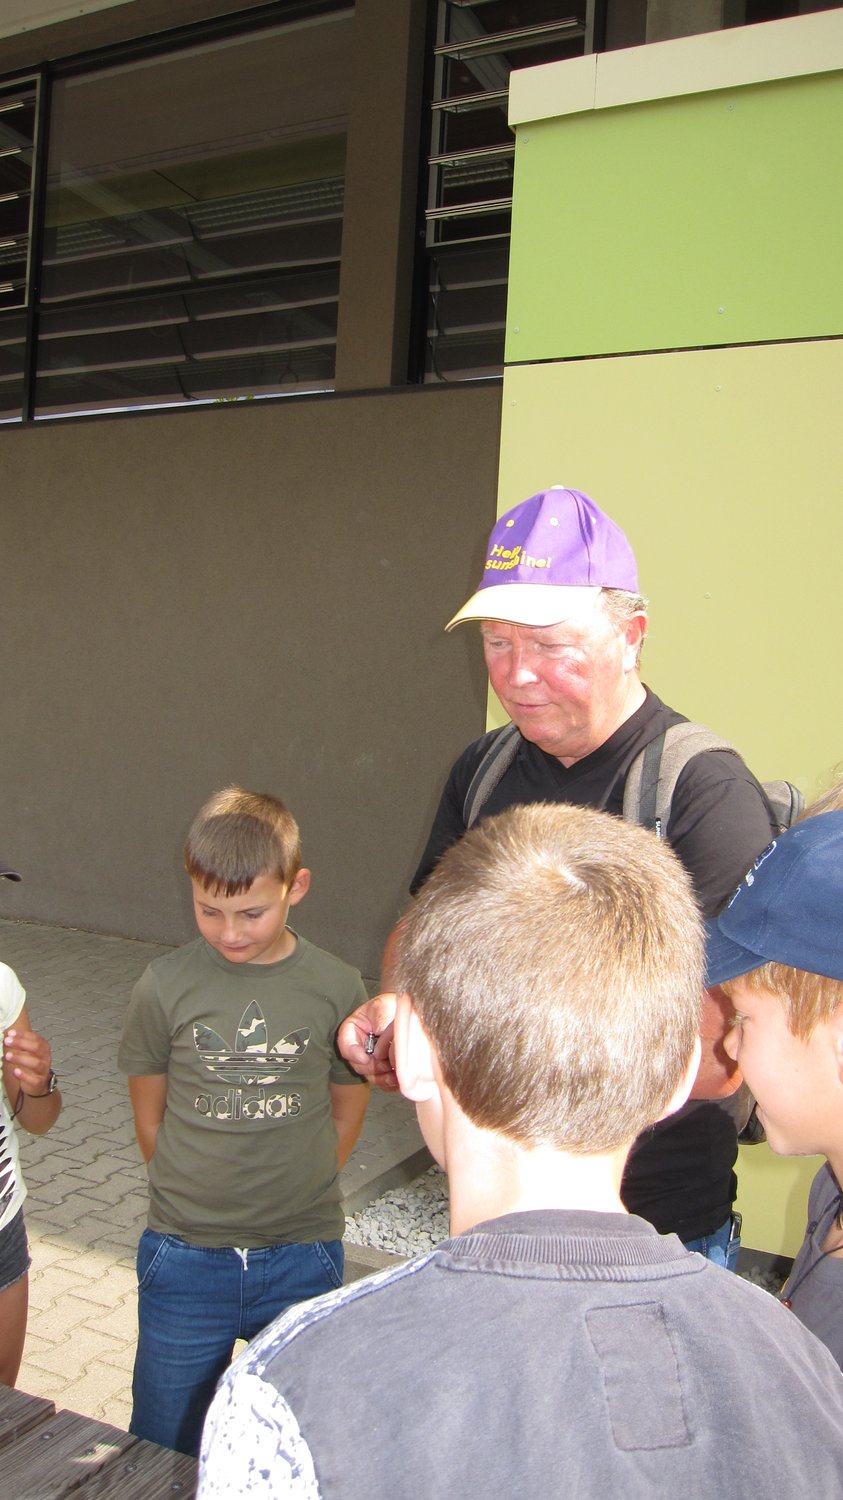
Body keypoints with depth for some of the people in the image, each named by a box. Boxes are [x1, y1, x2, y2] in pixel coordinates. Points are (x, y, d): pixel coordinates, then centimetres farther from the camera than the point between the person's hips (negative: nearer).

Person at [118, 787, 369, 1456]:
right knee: (165, 1453, 15)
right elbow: (150, 1115, 3)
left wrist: (296, 1196, 4)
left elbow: (348, 1108, 5)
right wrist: (194, 1199, 3)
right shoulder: (165, 986, -9)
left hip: (302, 1259, 0)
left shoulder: (337, 988, -9)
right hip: (185, 1257, 0)